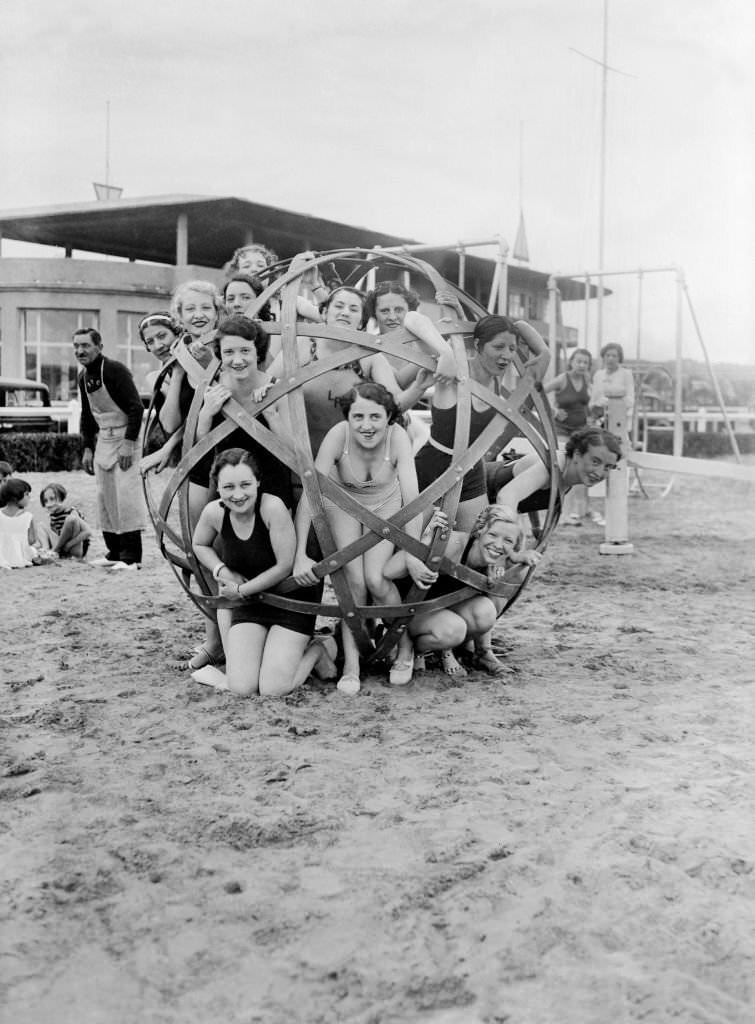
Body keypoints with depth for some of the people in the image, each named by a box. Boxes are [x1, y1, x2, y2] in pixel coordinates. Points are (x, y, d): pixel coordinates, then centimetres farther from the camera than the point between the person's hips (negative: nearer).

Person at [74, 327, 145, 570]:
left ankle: (131, 556, -8)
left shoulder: (115, 370, -15)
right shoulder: (83, 377, 10)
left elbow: (136, 407, -19)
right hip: (103, 439, 9)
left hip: (123, 437, -9)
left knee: (125, 496, -11)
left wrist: (128, 443, -22)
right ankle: (114, 552, 18)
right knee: (104, 498, 10)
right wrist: (87, 447, 13)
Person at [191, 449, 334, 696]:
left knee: (273, 689, -12)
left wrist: (241, 590, -11)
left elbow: (285, 566, -20)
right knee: (242, 687, -12)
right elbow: (199, 545, 13)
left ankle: (316, 651, 15)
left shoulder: (272, 507, -25)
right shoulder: (214, 512, -10)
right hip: (249, 603, 4)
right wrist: (222, 571, -6)